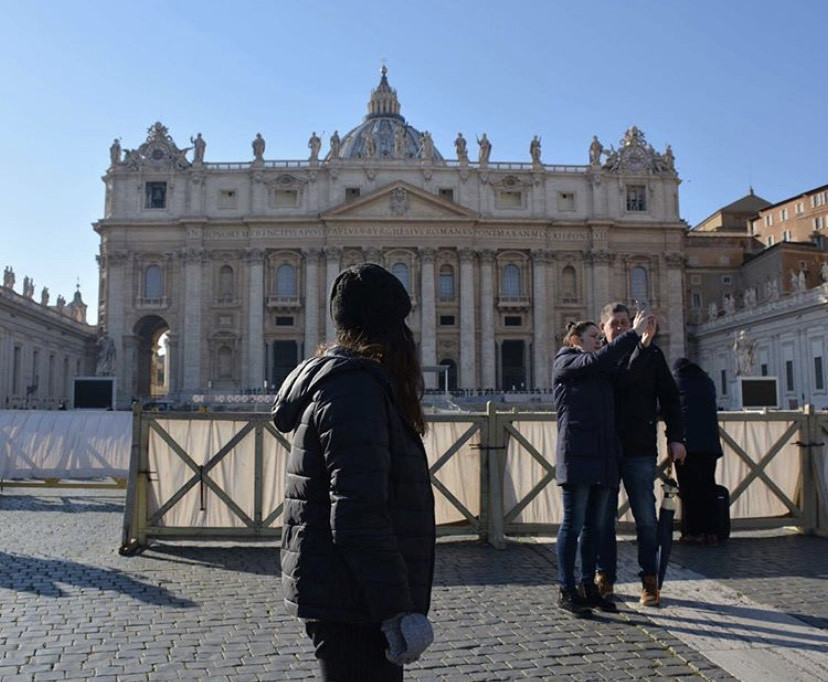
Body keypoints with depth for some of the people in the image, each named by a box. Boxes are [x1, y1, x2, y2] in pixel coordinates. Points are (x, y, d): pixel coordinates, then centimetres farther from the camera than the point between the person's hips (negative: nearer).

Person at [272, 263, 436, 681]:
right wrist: (399, 611, -22)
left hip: (336, 595, 10)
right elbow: (359, 516, -26)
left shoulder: (332, 377, 12)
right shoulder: (355, 388, -19)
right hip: (350, 602, -10)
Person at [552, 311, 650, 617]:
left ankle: (588, 587, 18)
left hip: (603, 456, 8)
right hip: (577, 455, -8)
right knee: (574, 523, -4)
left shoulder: (602, 373, 25)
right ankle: (567, 591, 3)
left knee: (595, 525, 10)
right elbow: (599, 359, -14)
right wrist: (634, 334, -10)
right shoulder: (565, 362, 0)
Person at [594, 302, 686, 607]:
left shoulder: (651, 354, 7)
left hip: (640, 450, 0)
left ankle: (649, 581, 14)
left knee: (646, 519, 4)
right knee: (603, 518, 7)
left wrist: (676, 438, 0)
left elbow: (669, 397, 7)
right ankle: (604, 579, 18)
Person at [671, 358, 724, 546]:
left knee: (689, 489, -1)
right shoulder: (708, 381, 18)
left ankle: (693, 532, -3)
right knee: (708, 486, 7)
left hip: (686, 442, -4)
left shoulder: (674, 381, 8)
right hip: (710, 442, 4)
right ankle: (710, 531, 6)